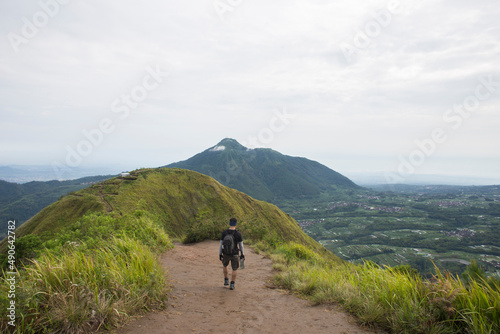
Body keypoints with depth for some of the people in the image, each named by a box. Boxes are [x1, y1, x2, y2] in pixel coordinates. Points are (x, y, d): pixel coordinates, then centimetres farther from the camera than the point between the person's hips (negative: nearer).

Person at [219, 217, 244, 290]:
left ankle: (226, 281, 30)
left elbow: (221, 244, -7)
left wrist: (220, 254, 3)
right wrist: (243, 254, 5)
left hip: (226, 254, 2)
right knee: (235, 269, 17)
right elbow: (241, 245, -8)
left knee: (224, 265, 30)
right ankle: (232, 285, 14)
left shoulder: (224, 232, -12)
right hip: (235, 254, -2)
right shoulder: (238, 233, -16)